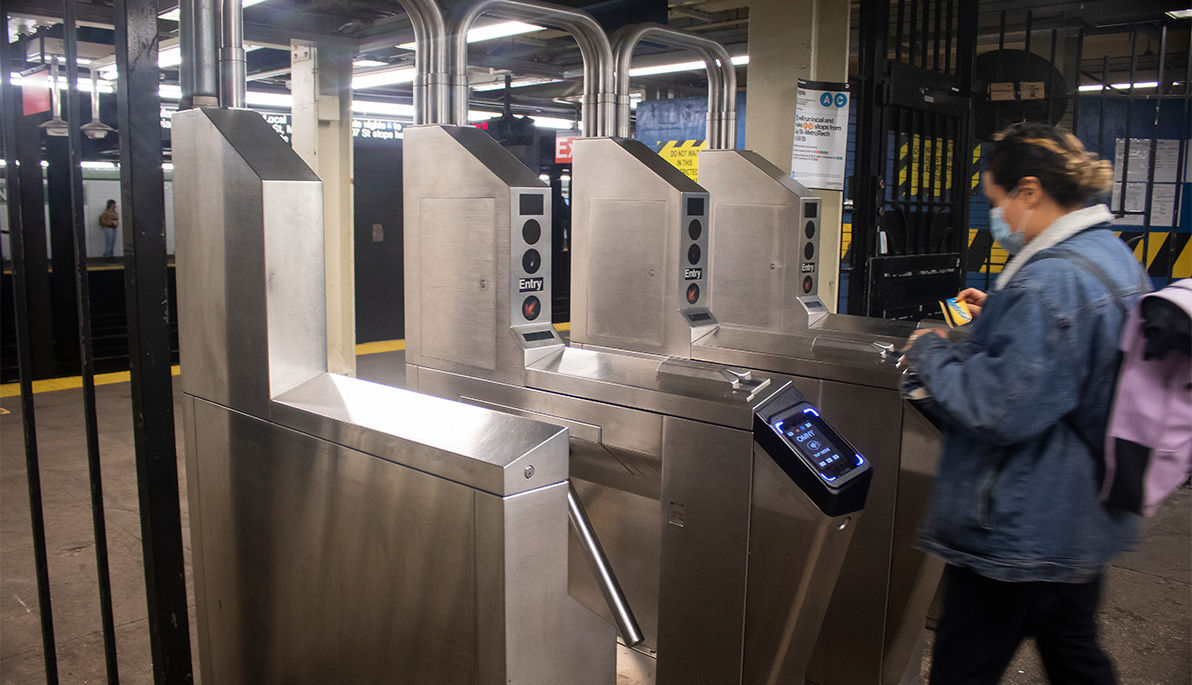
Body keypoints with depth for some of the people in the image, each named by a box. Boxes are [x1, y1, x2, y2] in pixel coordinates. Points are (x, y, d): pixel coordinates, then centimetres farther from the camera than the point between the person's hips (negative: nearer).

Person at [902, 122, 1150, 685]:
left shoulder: (1051, 280, -25)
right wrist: (996, 318, 12)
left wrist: (930, 354, -15)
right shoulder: (1116, 259, 8)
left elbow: (1001, 410, -29)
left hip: (1016, 531, -10)